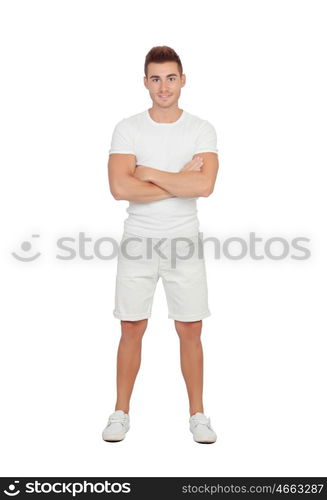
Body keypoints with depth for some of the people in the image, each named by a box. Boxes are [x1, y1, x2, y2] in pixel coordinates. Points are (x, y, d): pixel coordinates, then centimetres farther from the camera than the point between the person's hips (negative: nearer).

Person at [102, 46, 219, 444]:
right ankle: (121, 413, 22)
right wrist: (180, 181, -12)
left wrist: (149, 173, -12)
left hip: (185, 242, 0)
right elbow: (120, 187, -15)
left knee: (190, 332, 6)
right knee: (132, 331, 7)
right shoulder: (128, 128, 0)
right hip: (138, 241, 0)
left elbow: (205, 185, -16)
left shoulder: (201, 130, 1)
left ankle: (197, 415, 21)